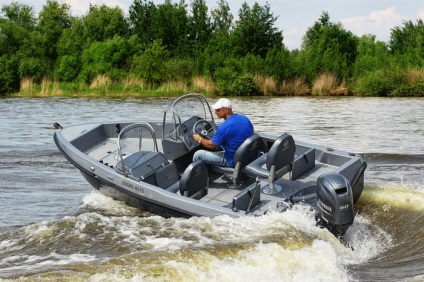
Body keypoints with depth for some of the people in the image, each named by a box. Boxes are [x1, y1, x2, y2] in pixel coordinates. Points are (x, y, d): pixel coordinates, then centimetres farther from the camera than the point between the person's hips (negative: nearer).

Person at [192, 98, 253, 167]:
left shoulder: (224, 127, -24)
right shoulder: (245, 119, -1)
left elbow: (211, 145, -13)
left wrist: (200, 140, 7)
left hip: (232, 161, -8)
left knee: (198, 154, 2)